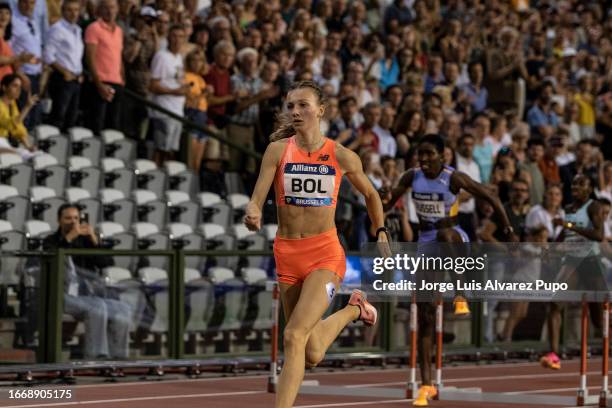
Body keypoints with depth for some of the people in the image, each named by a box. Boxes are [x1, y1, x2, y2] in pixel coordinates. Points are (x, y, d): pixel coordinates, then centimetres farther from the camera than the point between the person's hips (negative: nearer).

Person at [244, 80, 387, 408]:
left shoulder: (342, 157, -1)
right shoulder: (277, 150, -3)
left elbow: (371, 195, 17)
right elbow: (257, 200, -11)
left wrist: (381, 231, 11)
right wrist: (252, 214, -32)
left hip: (325, 254, -3)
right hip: (287, 254, 3)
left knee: (294, 337, -23)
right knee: (312, 355, 16)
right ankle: (352, 310, 47)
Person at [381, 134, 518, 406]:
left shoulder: (454, 178, -13)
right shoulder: (412, 177, -2)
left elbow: (491, 199, -5)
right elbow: (386, 206, 2)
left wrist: (508, 230, -8)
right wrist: (385, 200, -22)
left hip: (455, 241, -4)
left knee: (445, 234, -43)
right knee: (425, 318, -2)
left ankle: (459, 297, -27)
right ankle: (426, 386, 2)